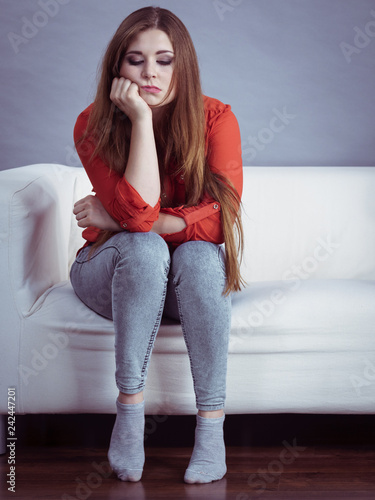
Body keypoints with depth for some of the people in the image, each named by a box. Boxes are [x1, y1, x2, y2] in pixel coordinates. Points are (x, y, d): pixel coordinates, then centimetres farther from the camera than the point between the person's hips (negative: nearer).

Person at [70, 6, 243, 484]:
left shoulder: (215, 118, -11)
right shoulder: (93, 125, -14)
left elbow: (221, 217, -22)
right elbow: (140, 212, -27)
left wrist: (114, 218, -21)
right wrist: (141, 118, -29)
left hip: (188, 282, 1)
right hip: (114, 273, -1)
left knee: (198, 254, -32)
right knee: (143, 248, -33)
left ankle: (212, 427, -30)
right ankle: (129, 409, -27)